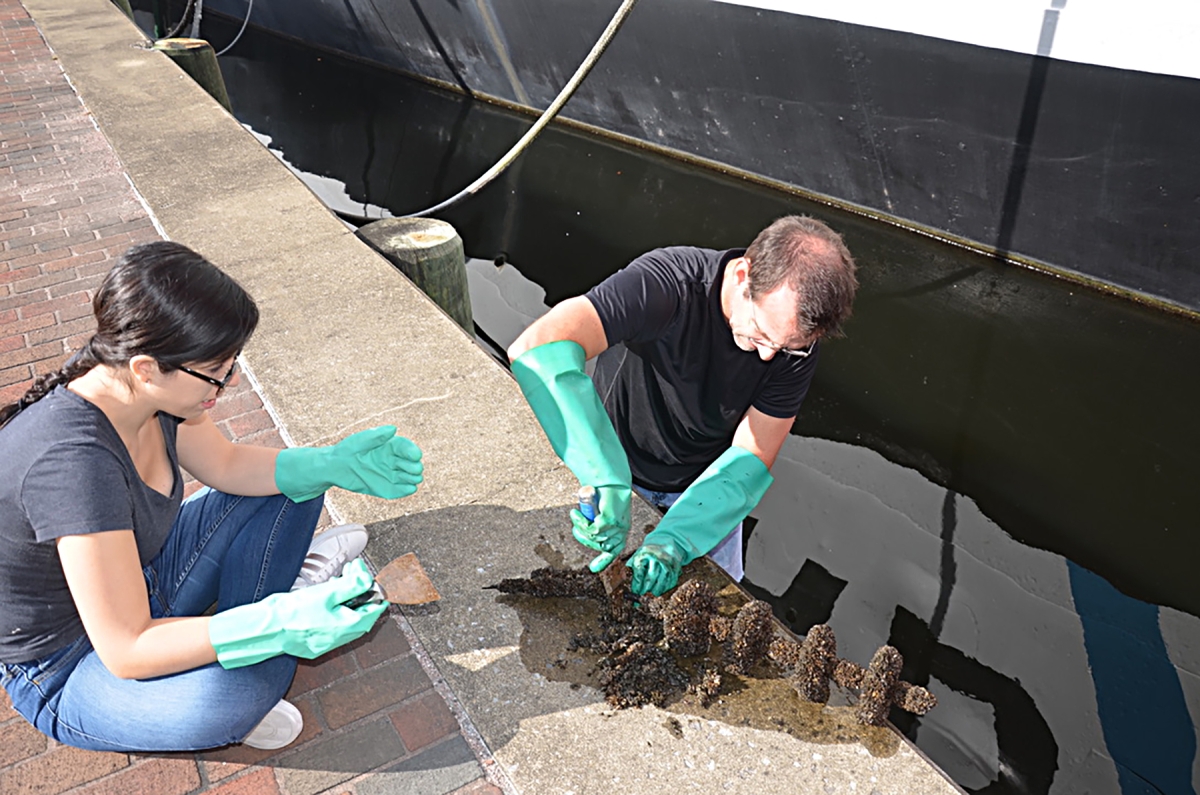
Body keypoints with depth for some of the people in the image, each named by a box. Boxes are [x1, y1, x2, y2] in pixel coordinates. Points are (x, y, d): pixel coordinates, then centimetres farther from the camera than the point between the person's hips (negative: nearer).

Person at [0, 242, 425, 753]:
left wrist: (338, 464, -10)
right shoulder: (75, 461, -39)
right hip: (63, 671, -7)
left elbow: (226, 466, 3)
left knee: (290, 482, 4)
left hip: (139, 581, 8)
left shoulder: (138, 384, -15)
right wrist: (282, 624, -42)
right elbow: (126, 651, -35)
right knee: (244, 686, -35)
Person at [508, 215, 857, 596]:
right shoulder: (669, 283, -38)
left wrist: (674, 540, -37)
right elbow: (539, 349, -51)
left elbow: (752, 457, -21)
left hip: (706, 484, 3)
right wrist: (609, 482, -57)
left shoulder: (798, 338, -24)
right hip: (616, 466, -3)